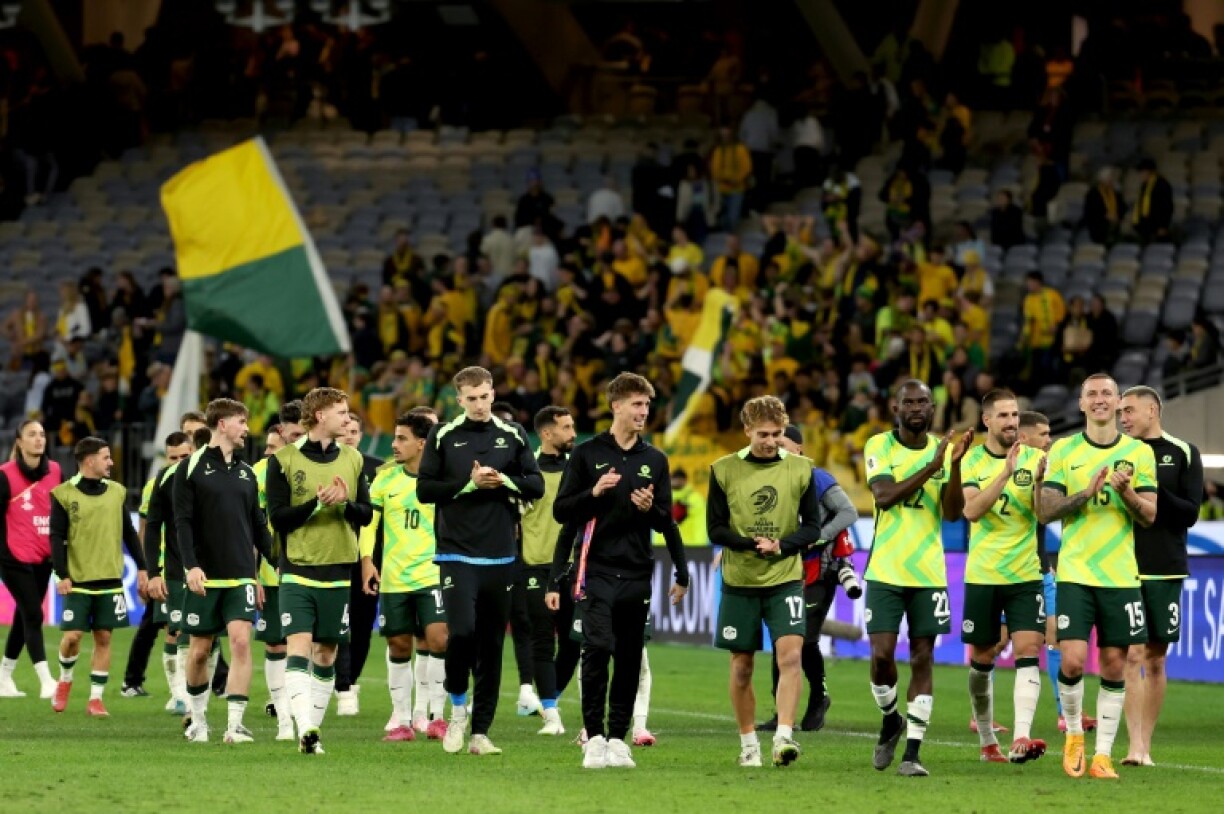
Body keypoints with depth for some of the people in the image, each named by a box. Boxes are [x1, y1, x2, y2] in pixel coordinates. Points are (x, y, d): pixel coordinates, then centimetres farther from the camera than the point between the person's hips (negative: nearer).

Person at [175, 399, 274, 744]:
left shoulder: (246, 472, 13)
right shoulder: (191, 468, -1)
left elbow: (258, 525, 17)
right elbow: (183, 521, -7)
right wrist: (191, 565, -17)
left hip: (241, 576, 3)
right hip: (204, 577, -3)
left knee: (241, 641, -14)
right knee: (199, 650, 5)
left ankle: (235, 724, -15)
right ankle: (198, 719, 24)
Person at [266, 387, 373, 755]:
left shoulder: (352, 459, 10)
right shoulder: (283, 459, -2)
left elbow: (366, 514, 9)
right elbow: (278, 517, -6)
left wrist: (345, 503, -12)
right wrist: (317, 503, -19)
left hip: (338, 572, 4)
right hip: (297, 571, -4)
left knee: (326, 653, 7)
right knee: (298, 647, -16)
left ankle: (313, 730, 15)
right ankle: (305, 728, -25)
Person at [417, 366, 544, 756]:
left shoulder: (512, 435, 8)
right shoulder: (443, 436, 1)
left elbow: (537, 486, 8)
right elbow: (424, 490, -3)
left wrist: (504, 481, -9)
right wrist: (469, 483, -13)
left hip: (500, 558, 3)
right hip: (457, 553, -3)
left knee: (493, 645, 4)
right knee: (462, 631, -19)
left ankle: (481, 732, 10)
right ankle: (458, 708, 6)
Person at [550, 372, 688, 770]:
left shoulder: (655, 461, 12)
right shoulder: (587, 454, 3)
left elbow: (665, 523, 15)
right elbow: (561, 511, 2)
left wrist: (650, 509, -7)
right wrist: (594, 493, -14)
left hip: (637, 574, 4)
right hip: (596, 572, -4)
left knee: (629, 659, 4)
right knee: (598, 649, -15)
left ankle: (618, 738, 10)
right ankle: (594, 737, -11)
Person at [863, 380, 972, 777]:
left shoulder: (944, 449, 3)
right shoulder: (879, 446, -1)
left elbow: (953, 512, -5)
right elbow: (885, 495, -17)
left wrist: (955, 465, -19)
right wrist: (930, 466, -26)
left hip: (929, 573, 1)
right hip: (885, 570, -1)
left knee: (921, 659, 0)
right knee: (882, 654, -7)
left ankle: (911, 752, 2)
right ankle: (890, 719, 22)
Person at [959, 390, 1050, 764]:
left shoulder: (1034, 458, 1)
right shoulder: (972, 461, 0)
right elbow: (971, 510, -15)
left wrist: (1039, 481, -26)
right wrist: (1006, 473, -24)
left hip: (1025, 575, 0)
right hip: (982, 575, 0)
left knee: (1028, 650, -16)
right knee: (982, 659, 9)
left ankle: (1021, 739, -26)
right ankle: (987, 740, 26)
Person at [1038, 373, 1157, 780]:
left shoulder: (1139, 453, 6)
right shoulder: (1064, 450, 4)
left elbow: (1150, 515, 4)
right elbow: (1045, 511, -2)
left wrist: (1126, 492, -16)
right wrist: (1087, 492, -16)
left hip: (1121, 575, 1)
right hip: (1075, 574, -1)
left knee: (1114, 666, 1)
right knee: (1072, 660, -12)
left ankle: (1103, 754, 7)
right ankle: (1074, 734, 13)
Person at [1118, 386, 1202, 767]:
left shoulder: (1183, 454, 5)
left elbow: (1190, 513, -2)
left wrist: (1153, 491, -14)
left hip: (1165, 572, 0)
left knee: (1156, 660, 5)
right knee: (1132, 655, -10)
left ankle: (1145, 746, 12)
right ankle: (1136, 746, -14)